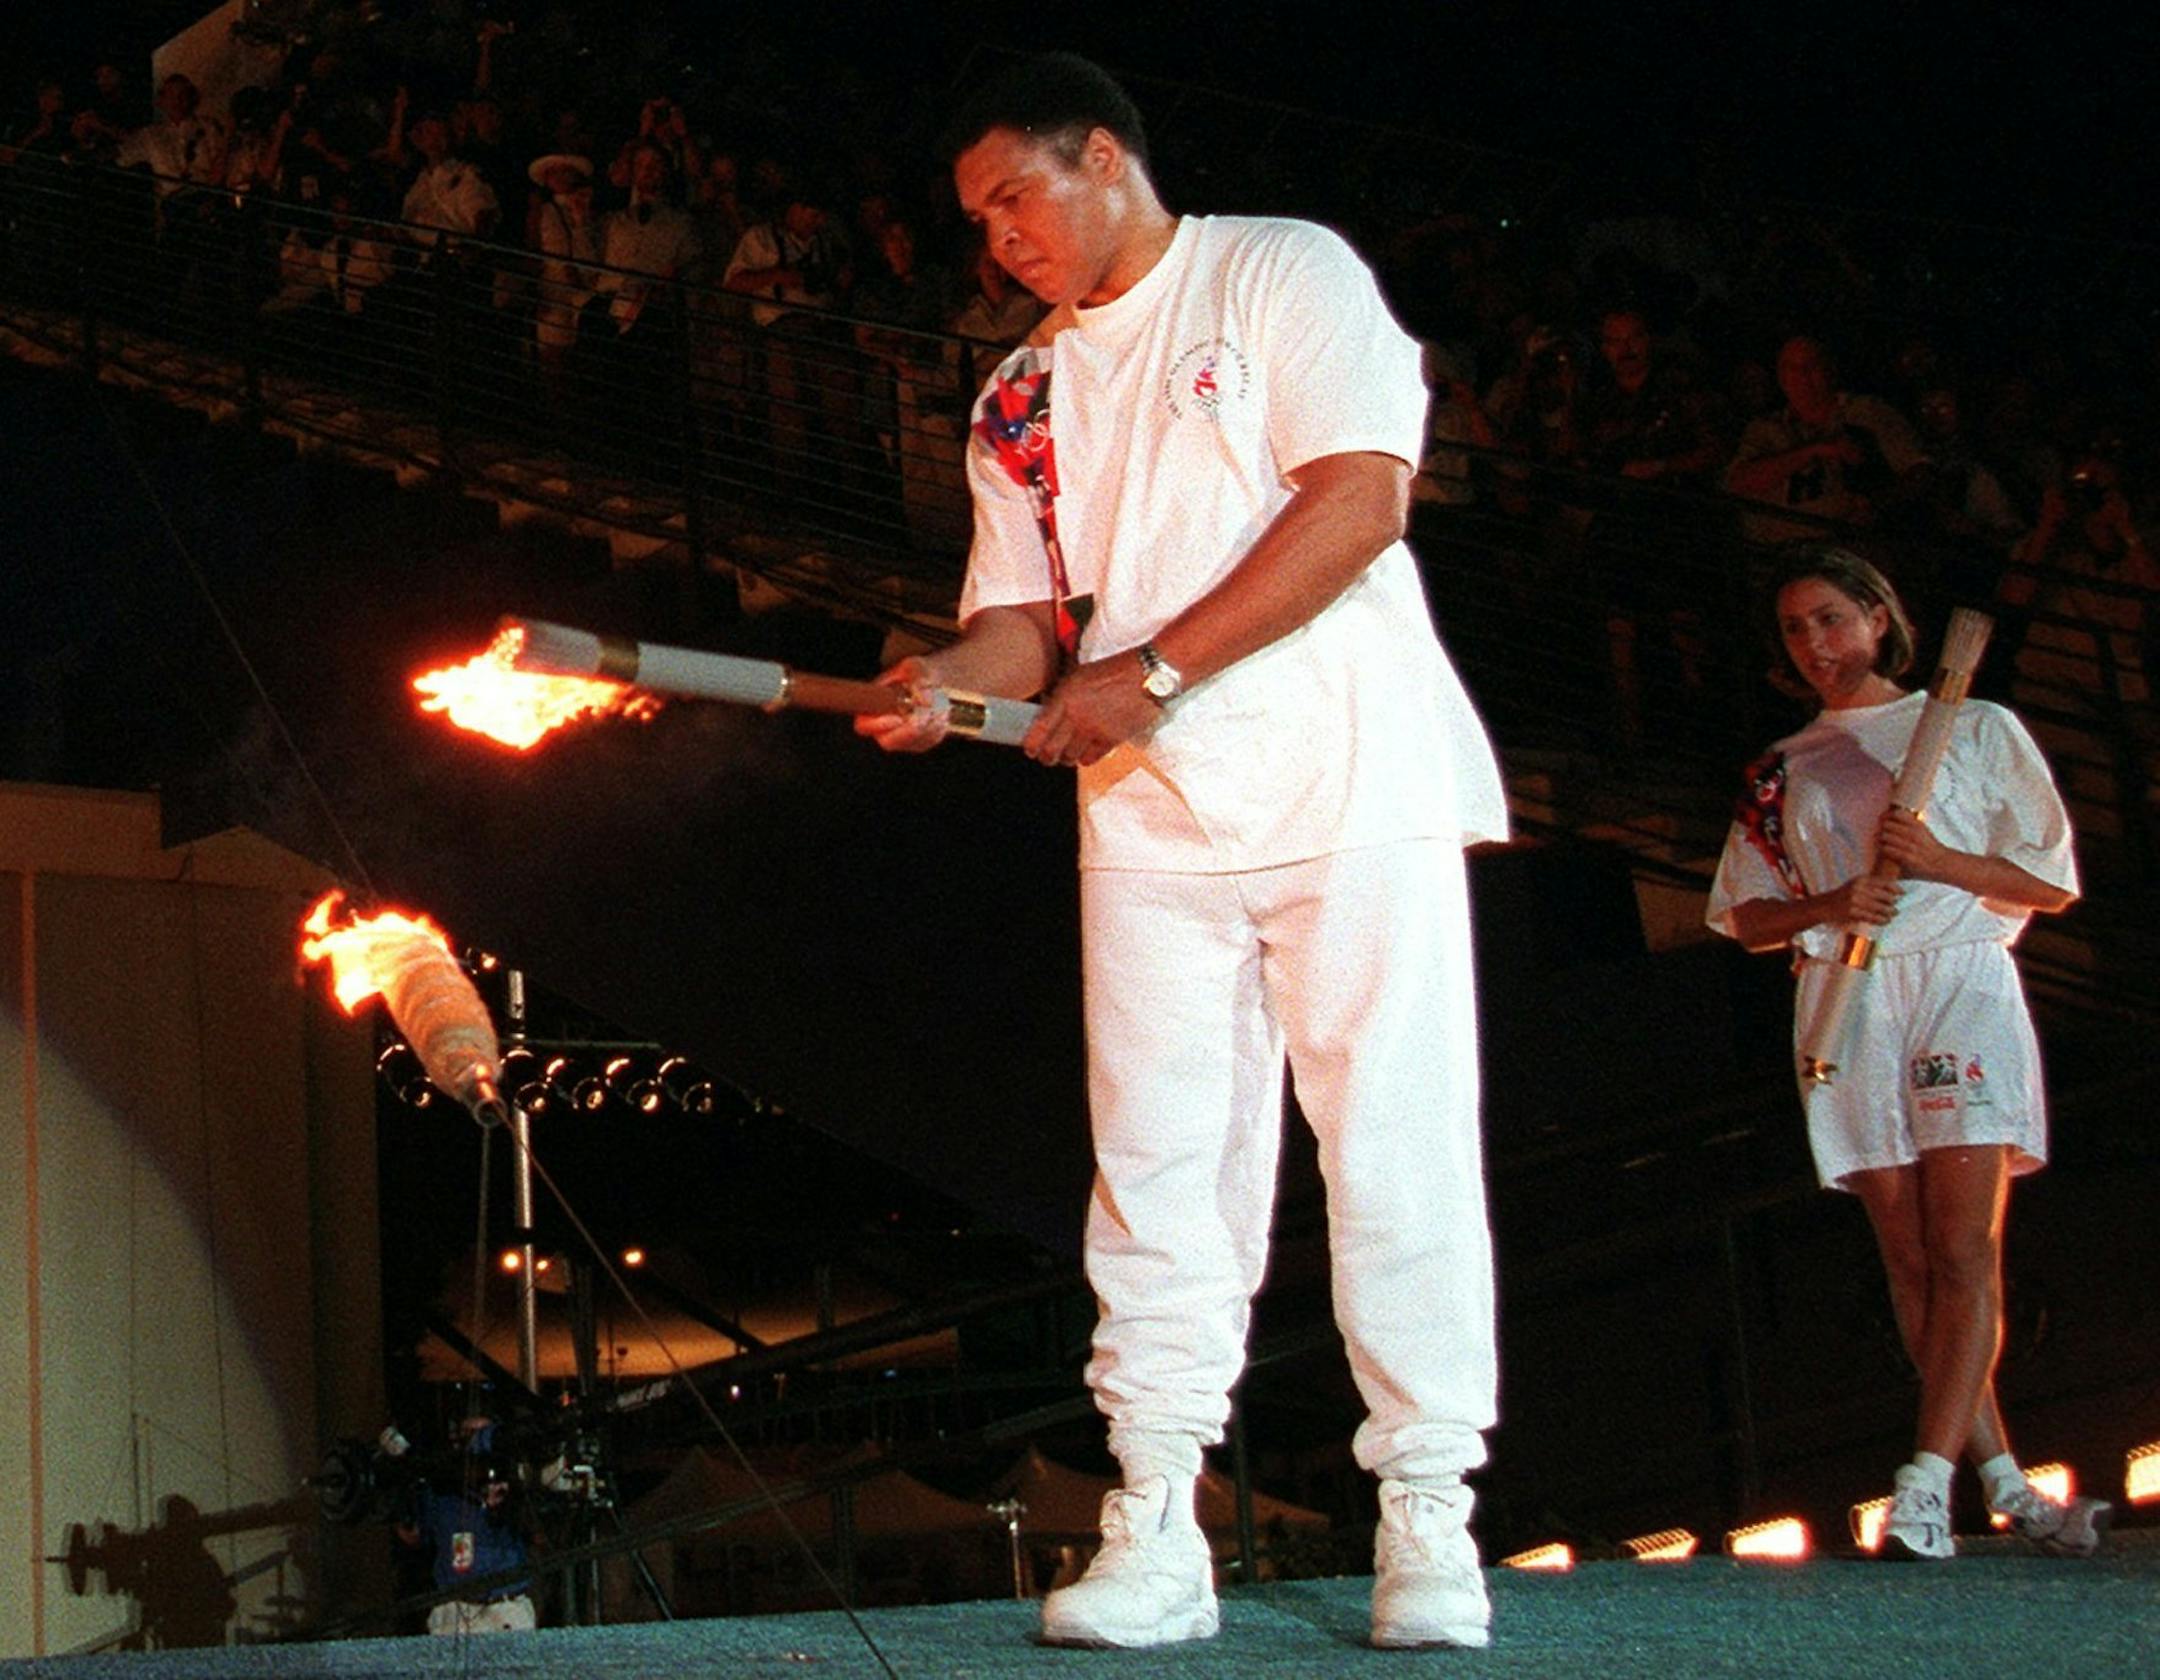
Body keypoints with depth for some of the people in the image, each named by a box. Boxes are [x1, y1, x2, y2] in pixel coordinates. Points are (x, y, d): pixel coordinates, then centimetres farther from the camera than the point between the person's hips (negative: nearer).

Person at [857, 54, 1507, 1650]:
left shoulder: (1282, 273, 1)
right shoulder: (1021, 399, 18)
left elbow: (1360, 498, -12)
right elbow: (1026, 612, 14)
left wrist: (1148, 673, -14)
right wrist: (948, 678, -11)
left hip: (1351, 791, -5)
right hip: (1148, 819, 5)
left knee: (1395, 1145, -5)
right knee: (1158, 1163, -1)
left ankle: (1428, 1520, 3)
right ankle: (1155, 1535, 1)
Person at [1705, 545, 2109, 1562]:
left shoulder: (1976, 730, 11)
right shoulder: (1781, 771, 19)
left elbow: (2053, 884, 7)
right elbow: (1750, 921, 15)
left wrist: (1941, 861, -10)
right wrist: (1831, 904, -5)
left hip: (1961, 982, -3)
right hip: (1846, 1003, 3)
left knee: (1966, 1254, -16)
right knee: (1910, 1262, -2)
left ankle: (1926, 1487, -22)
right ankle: (2006, 1487, 3)